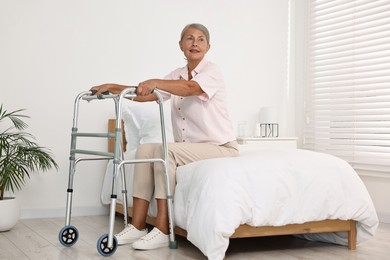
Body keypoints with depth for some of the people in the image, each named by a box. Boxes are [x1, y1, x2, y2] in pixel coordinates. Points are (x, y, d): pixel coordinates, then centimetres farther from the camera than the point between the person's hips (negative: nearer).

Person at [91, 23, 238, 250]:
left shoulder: (212, 71, -10)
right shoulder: (177, 76, 12)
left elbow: (189, 88, -32)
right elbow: (145, 95, 5)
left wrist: (155, 82, -48)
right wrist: (114, 87, -8)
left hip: (221, 148, -7)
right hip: (190, 149, 7)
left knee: (165, 151, -28)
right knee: (145, 149, -14)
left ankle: (163, 231, -25)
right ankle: (138, 226, -14)